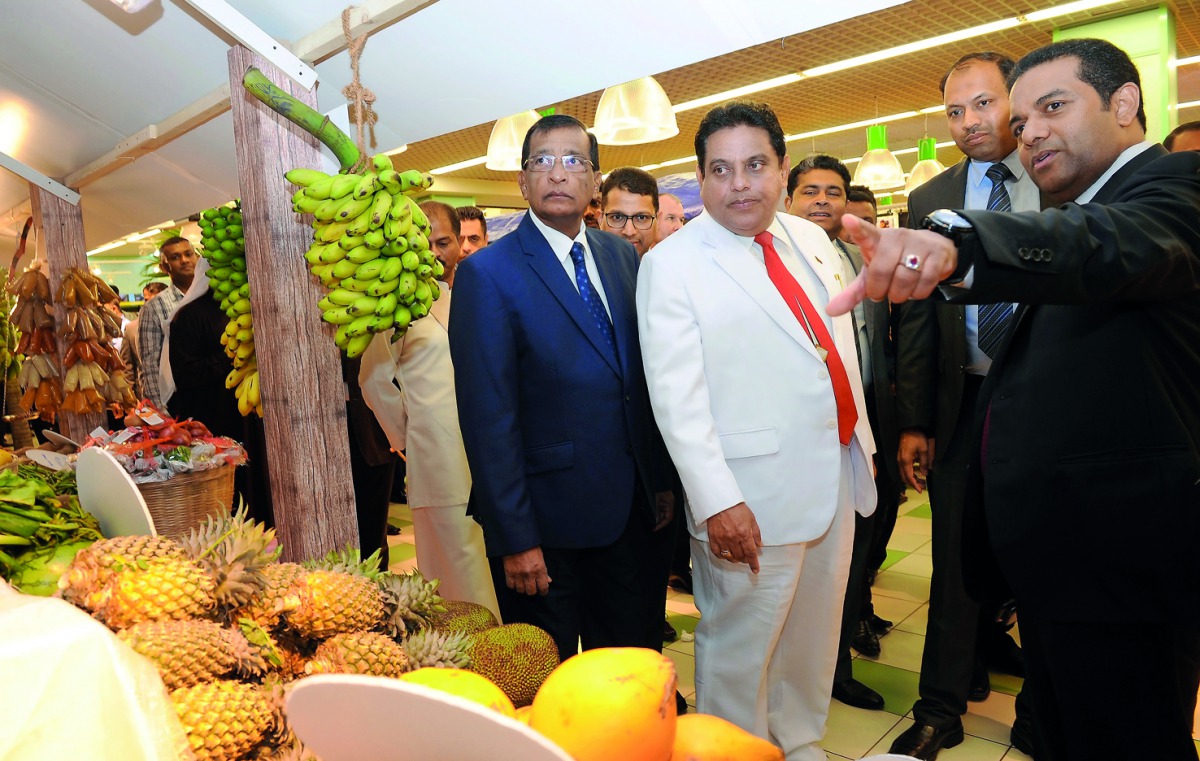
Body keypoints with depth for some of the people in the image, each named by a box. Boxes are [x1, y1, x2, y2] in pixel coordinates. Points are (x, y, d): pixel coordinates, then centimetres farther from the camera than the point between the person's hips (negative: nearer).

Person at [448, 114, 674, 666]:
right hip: (547, 521, -5)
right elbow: (487, 414, -14)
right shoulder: (487, 273, -11)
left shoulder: (622, 256, 7)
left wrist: (662, 479, 9)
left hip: (632, 509, 5)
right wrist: (514, 538, -15)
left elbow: (645, 376, 10)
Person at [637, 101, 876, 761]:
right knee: (740, 650, 7)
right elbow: (675, 397, -17)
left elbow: (842, 343, 16)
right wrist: (717, 502, -23)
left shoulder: (812, 240, 9)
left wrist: (861, 446, 16)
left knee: (814, 637, 21)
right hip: (754, 500, -7)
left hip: (837, 477, 7)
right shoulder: (670, 265, -11)